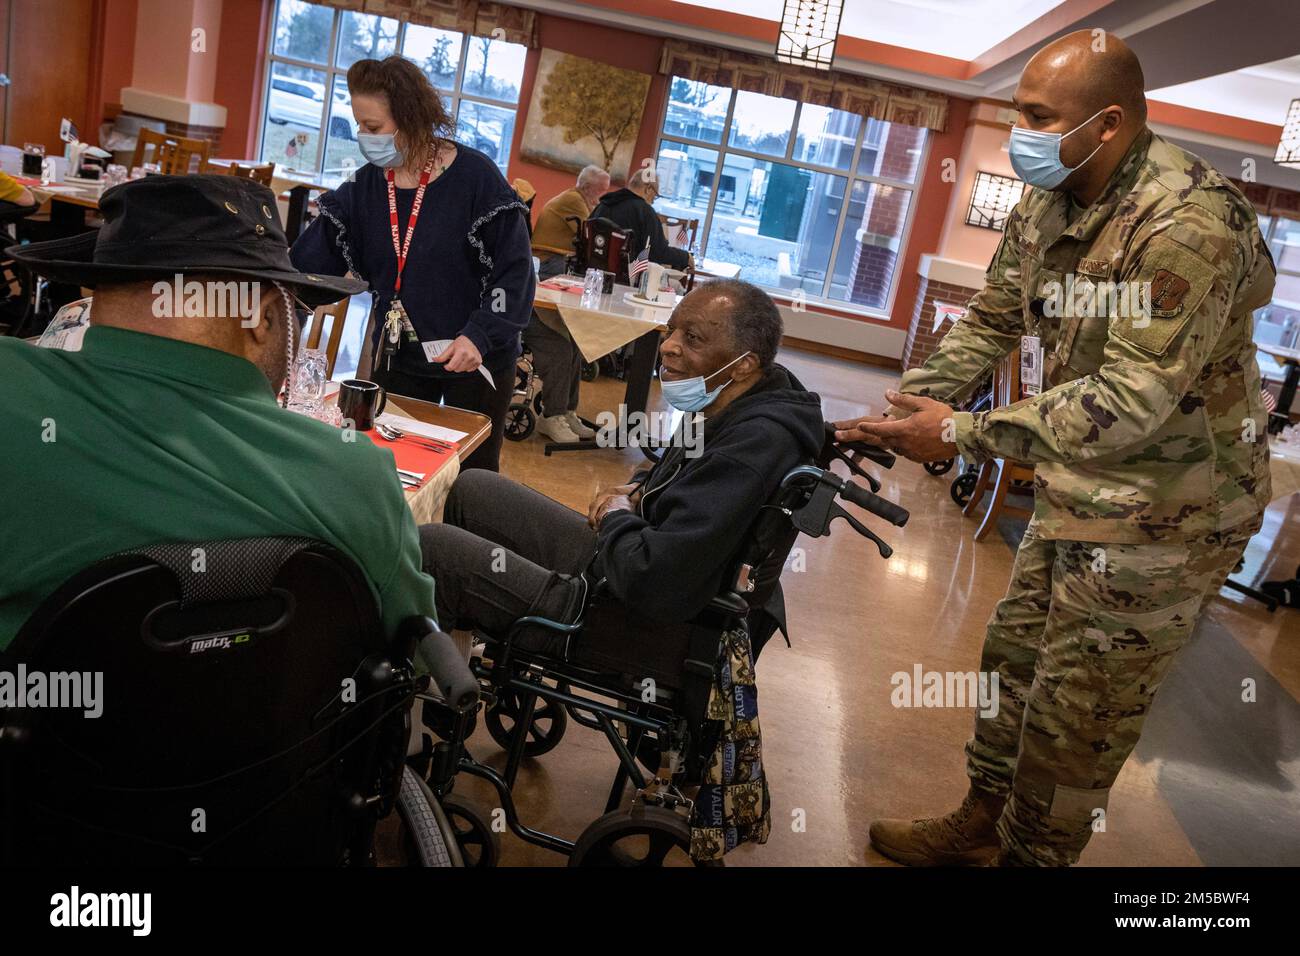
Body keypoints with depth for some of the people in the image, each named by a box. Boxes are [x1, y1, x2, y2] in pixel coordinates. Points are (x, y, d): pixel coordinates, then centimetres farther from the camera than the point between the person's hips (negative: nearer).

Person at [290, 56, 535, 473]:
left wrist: (480, 336, -23)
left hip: (475, 362, -4)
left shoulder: (475, 177, -13)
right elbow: (307, 266, -2)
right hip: (396, 358, 4)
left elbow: (515, 269, -13)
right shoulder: (364, 188, 0)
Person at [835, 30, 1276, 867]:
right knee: (1016, 660, 19)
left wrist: (962, 434, -28)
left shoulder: (1189, 225, -26)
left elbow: (1132, 400, -29)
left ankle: (1028, 853, 25)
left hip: (1165, 511, -8)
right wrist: (903, 410, -7)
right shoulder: (1047, 205, 1)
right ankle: (982, 822, 39)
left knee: (1077, 716, 4)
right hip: (1080, 491, 9)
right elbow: (990, 325, 6)